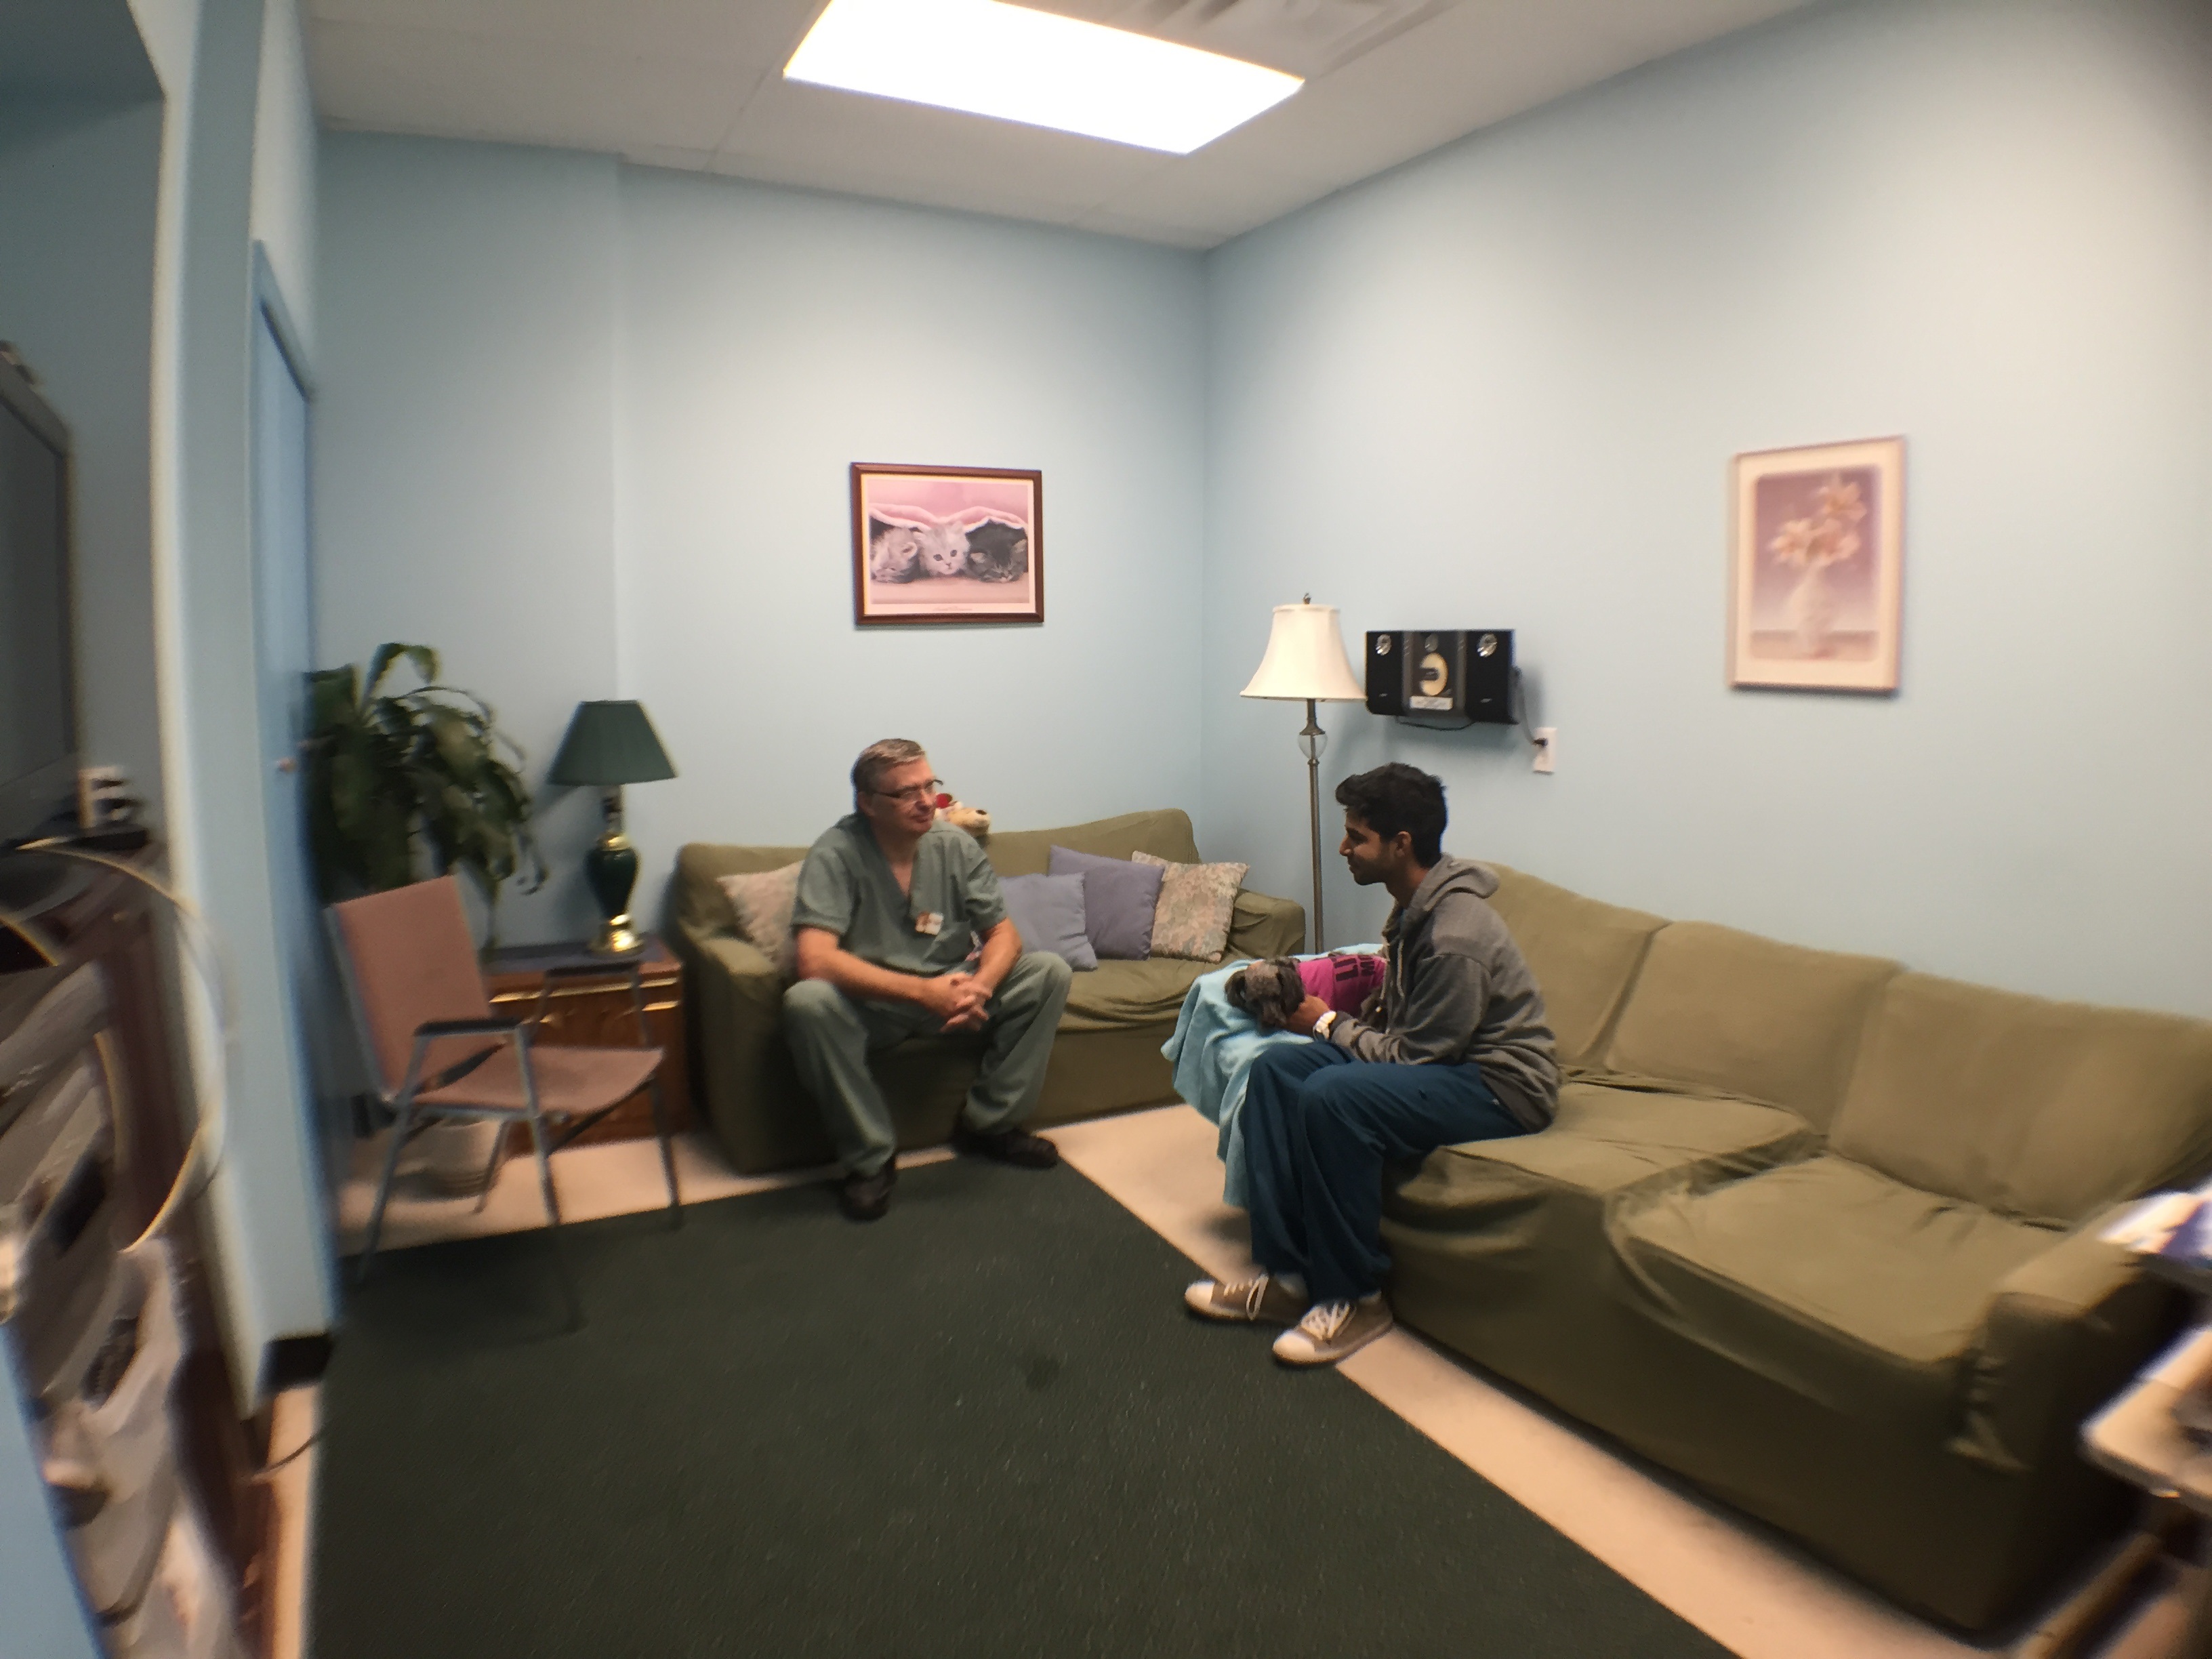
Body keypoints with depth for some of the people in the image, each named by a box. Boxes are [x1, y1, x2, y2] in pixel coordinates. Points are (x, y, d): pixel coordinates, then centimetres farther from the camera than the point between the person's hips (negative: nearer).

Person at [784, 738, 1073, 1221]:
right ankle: (871, 1157, -17)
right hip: (872, 1002, -4)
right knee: (807, 1003, -35)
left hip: (950, 991, 4)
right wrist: (923, 991, -34)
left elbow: (1004, 934, -2)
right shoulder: (836, 853, -18)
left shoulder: (955, 845, -5)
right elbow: (815, 960, -31)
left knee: (1049, 972, -14)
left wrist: (980, 986, -26)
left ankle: (989, 1123, -2)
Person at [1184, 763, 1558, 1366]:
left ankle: (1353, 1298, -13)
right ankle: (1287, 1275, -6)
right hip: (1444, 1060, 10)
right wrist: (1360, 1005, -1)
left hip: (1500, 1085, -10)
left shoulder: (1456, 937, -26)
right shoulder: (1416, 907, 5)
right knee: (1276, 1066, -8)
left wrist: (1329, 1024, -8)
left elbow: (1413, 1057, -21)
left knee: (1333, 1096, -32)